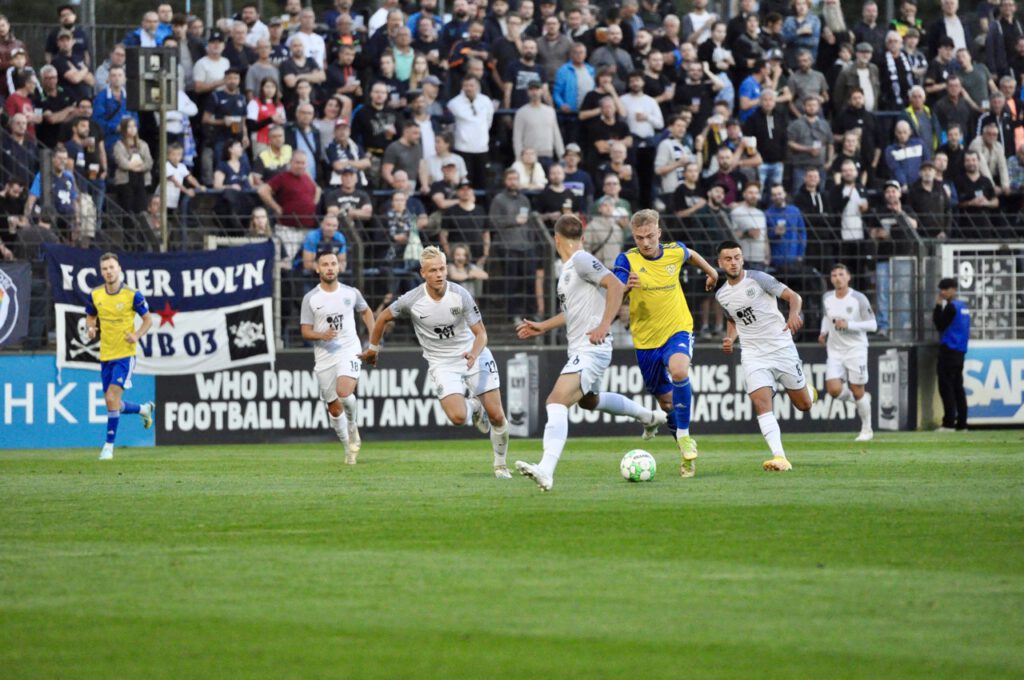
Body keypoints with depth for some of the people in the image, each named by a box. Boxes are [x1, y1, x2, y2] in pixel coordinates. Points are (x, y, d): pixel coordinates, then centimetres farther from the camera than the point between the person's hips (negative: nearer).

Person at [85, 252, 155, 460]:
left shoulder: (132, 295, -9)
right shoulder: (95, 295, 2)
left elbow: (148, 319, 1)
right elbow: (90, 317, 17)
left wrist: (137, 335, -17)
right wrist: (91, 328, -6)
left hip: (125, 355, -5)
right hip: (105, 355, 5)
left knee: (112, 398, -17)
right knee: (112, 403, 10)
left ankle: (109, 445, -7)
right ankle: (145, 409, 41)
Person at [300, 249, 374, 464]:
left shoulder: (351, 293, 3)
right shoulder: (310, 299, -1)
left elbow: (366, 311, 22)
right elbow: (305, 332, 0)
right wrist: (321, 335, -20)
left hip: (349, 351, -1)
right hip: (324, 356, 1)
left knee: (344, 392, -27)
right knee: (333, 406, 6)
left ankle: (353, 427, 2)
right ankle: (349, 447, 25)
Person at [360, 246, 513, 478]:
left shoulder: (461, 295, -16)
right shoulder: (412, 300, -15)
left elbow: (480, 333, -11)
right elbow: (383, 318, 5)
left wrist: (474, 354, -31)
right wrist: (372, 349, 15)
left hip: (472, 356, 0)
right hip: (442, 364, 0)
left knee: (496, 416, -4)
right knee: (458, 417, -22)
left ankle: (501, 464, 23)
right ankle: (473, 406, 18)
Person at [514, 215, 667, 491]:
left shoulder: (581, 260, -12)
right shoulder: (569, 267, 16)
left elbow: (616, 286, -21)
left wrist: (603, 326, -25)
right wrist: (542, 327, 31)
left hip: (591, 349, -11)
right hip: (580, 350, 11)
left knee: (556, 403, -23)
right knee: (588, 400, 33)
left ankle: (546, 470, -37)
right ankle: (650, 417, 49)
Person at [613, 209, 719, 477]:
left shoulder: (675, 252, -6)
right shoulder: (627, 260, -13)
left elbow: (691, 255, 19)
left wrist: (711, 271, 34)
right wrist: (626, 287, -47)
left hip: (677, 329, -1)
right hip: (646, 339, 1)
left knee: (679, 371, -32)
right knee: (666, 401, 10)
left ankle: (684, 435, -19)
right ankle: (688, 453, 31)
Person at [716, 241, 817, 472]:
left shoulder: (758, 279, -8)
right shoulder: (722, 295, 8)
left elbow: (793, 296, -11)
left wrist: (794, 314, -32)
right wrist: (730, 338, 5)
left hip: (782, 348, -3)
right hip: (753, 355, 3)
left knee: (804, 405, 6)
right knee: (761, 405, -19)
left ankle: (809, 391, 44)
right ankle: (780, 458, -25)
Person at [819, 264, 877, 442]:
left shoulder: (858, 299, -12)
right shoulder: (827, 298, 3)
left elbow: (872, 325, -13)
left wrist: (848, 325, -23)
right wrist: (823, 332, 8)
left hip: (856, 349, -4)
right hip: (835, 351, 4)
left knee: (857, 391, -2)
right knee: (834, 390, -12)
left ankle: (866, 430, 16)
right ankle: (862, 399, 20)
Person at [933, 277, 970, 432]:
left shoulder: (951, 306, -12)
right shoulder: (963, 306, 15)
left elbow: (940, 326, -11)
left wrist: (938, 306, -6)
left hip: (949, 350, -9)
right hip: (960, 351, 9)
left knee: (946, 387, -9)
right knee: (958, 387, 10)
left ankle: (949, 423, -14)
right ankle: (961, 423, 9)